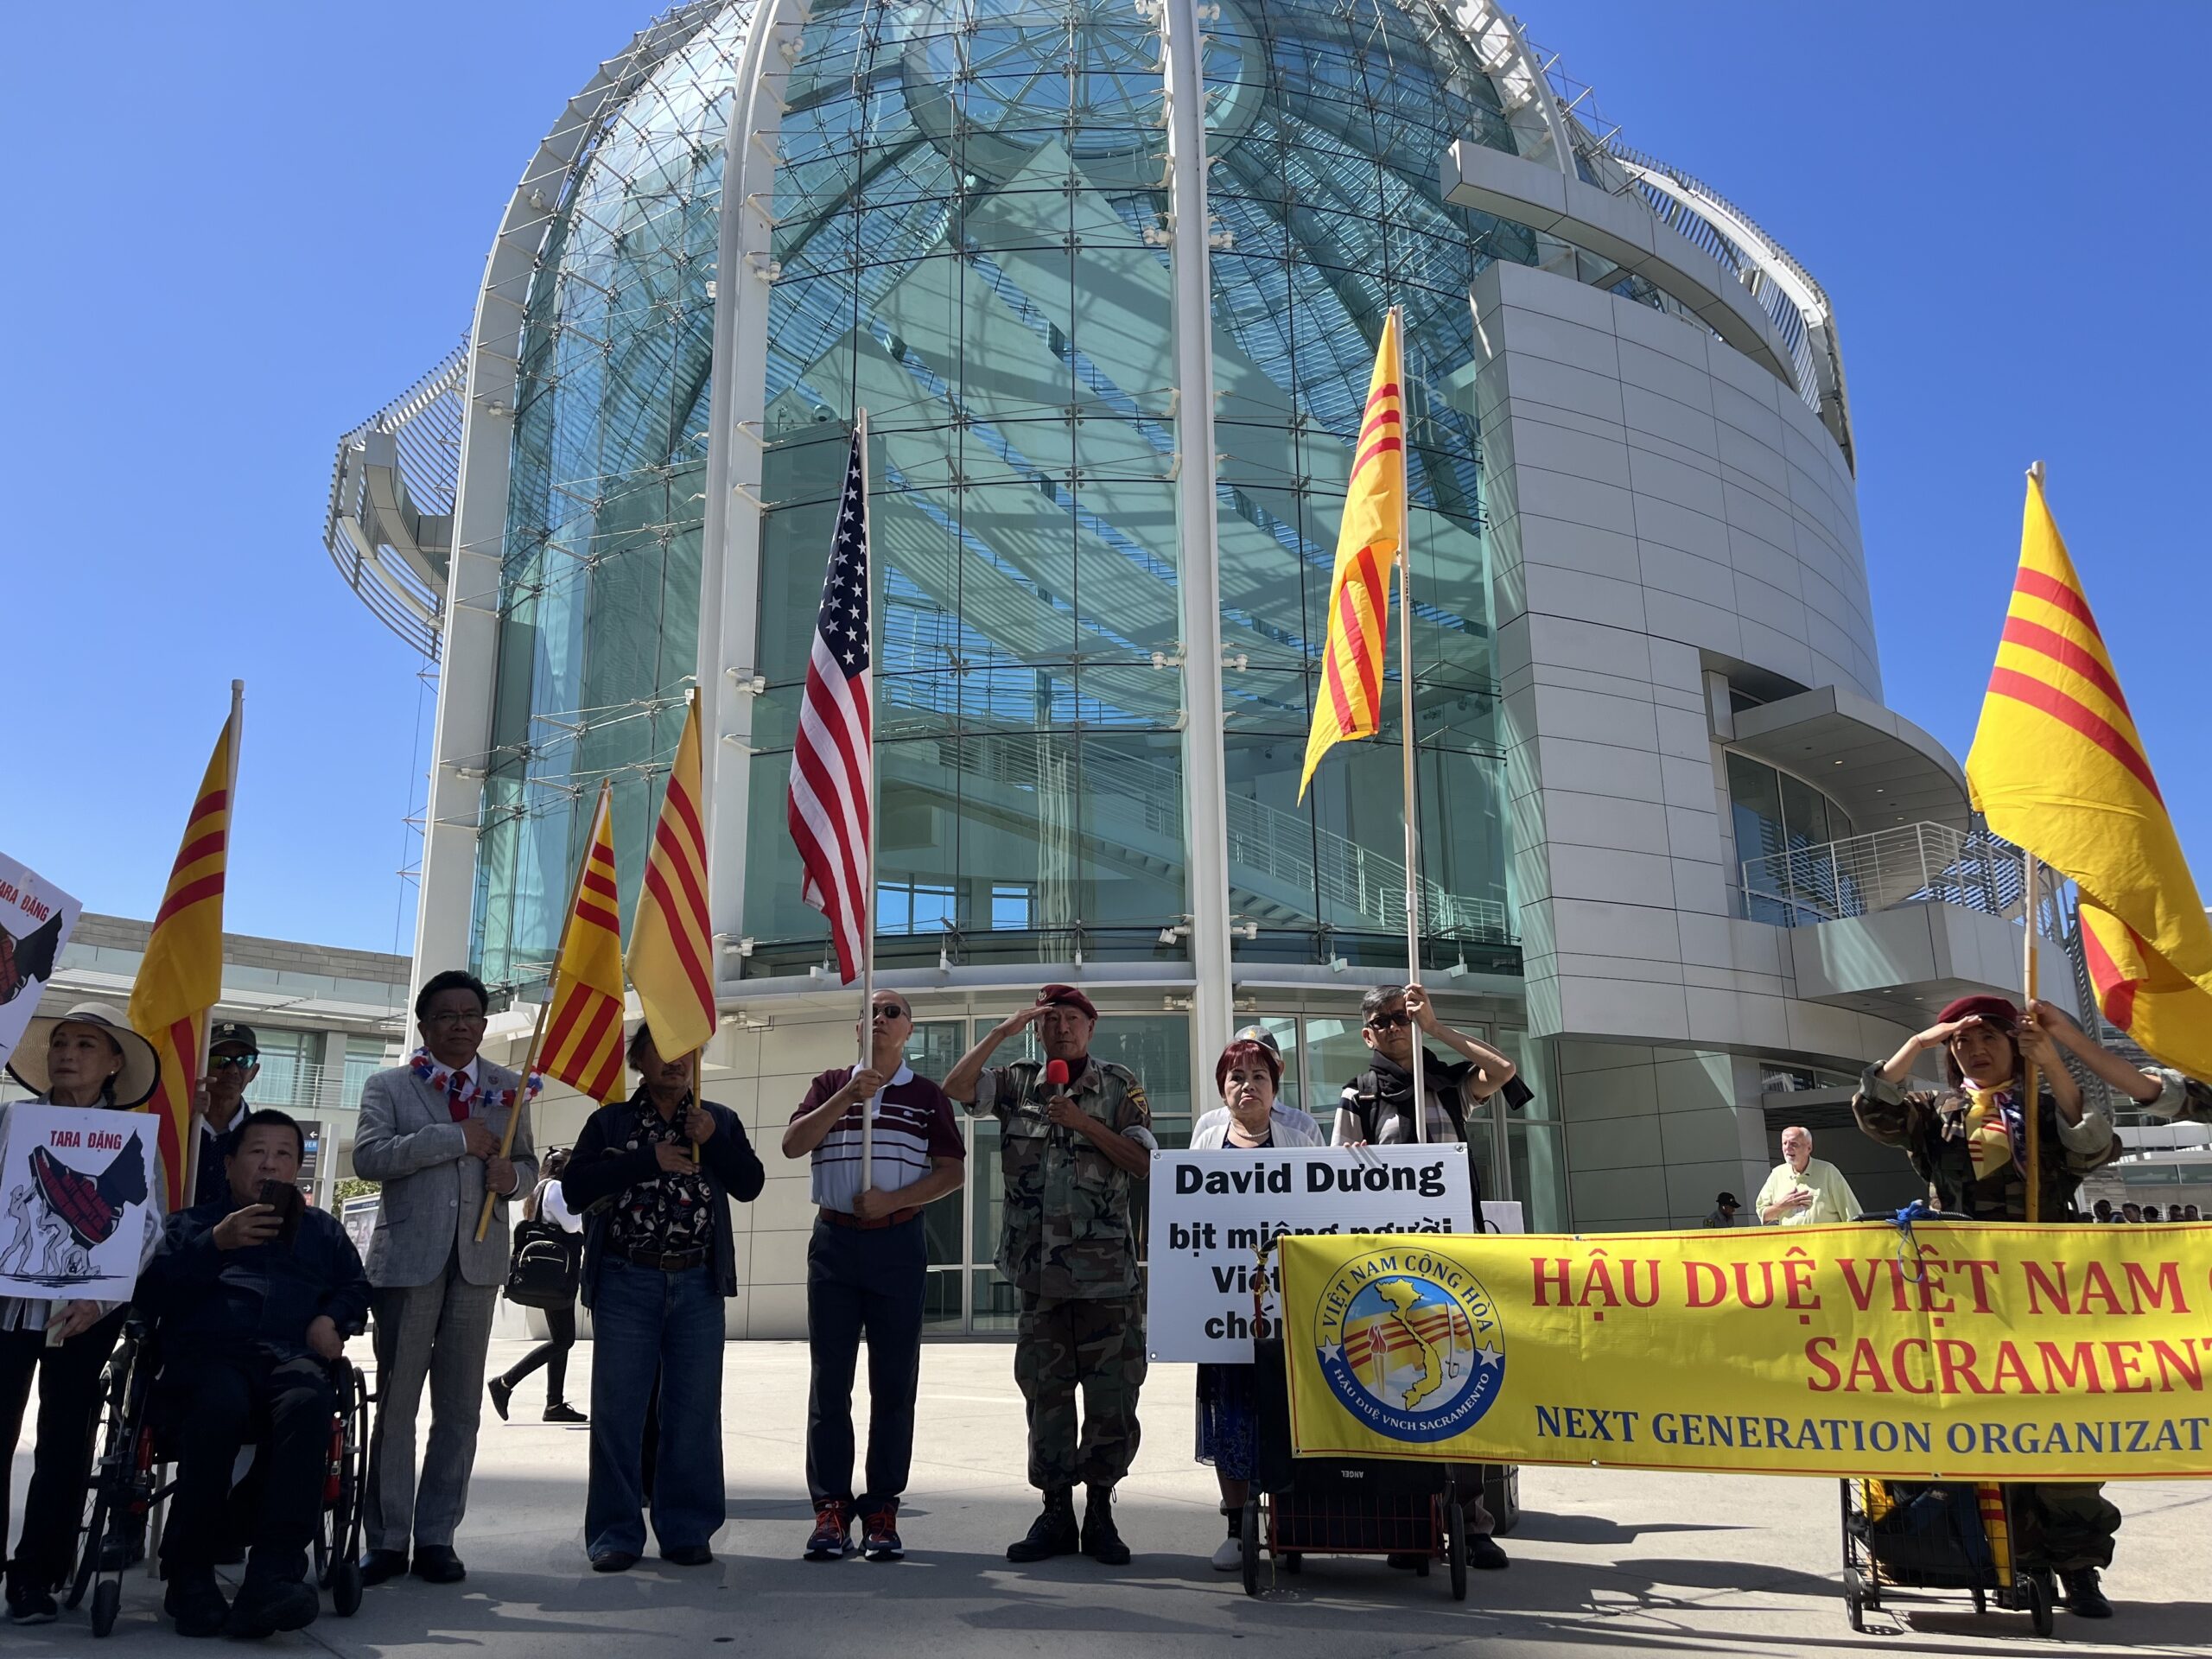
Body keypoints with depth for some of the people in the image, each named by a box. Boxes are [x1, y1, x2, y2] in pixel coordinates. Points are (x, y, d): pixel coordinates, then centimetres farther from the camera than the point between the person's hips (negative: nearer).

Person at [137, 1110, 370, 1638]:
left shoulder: (322, 1230, 33)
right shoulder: (191, 1223, 27)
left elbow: (356, 1288, 24)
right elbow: (151, 1290, 9)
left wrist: (331, 1319, 3)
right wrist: (216, 1244, -5)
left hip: (291, 1358, 1)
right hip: (207, 1356, -1)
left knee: (309, 1399, -38)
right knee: (222, 1402, -40)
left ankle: (271, 1575, -44)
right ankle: (190, 1574, -25)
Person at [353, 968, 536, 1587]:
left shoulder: (508, 1089, 14)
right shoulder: (388, 1087, 6)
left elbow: (528, 1162, 20)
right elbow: (368, 1157, -10)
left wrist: (514, 1175, -4)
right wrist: (457, 1137, -15)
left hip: (477, 1258, 2)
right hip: (408, 1257, -2)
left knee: (459, 1408, 6)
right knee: (395, 1402, 2)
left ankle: (436, 1537, 15)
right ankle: (387, 1541, 11)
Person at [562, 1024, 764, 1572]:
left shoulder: (720, 1120, 12)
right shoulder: (609, 1121, 8)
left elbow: (750, 1184, 2)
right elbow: (575, 1188, -5)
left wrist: (713, 1140, -11)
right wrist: (648, 1161, -13)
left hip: (697, 1285, 1)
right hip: (626, 1283, -1)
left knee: (695, 1411, 3)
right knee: (617, 1409, 1)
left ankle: (687, 1531, 14)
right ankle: (616, 1534, 12)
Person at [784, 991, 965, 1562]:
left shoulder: (928, 1095, 8)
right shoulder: (829, 1085, 12)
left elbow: (954, 1171, 2)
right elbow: (792, 1145, -2)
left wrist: (895, 1200, -11)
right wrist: (847, 1097, -13)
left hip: (898, 1242, -1)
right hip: (834, 1240, 1)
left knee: (894, 1381, 0)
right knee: (829, 1379, 0)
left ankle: (882, 1510, 7)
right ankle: (831, 1508, 5)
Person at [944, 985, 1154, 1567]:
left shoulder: (1120, 1085, 4)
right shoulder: (1018, 1083, 10)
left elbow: (1144, 1163, -4)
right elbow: (955, 1088, -6)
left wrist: (1083, 1122, -12)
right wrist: (1003, 1030, -9)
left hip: (1107, 1273, -2)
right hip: (1039, 1272, 2)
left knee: (1112, 1396, 1)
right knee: (1046, 1394, 7)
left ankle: (1100, 1513, 15)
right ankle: (1056, 1513, 17)